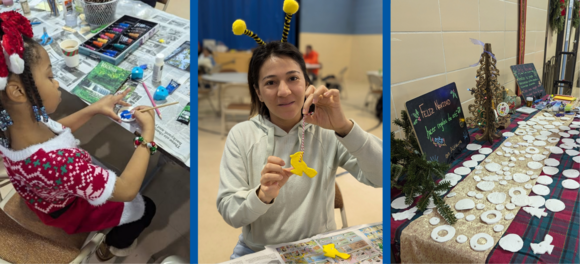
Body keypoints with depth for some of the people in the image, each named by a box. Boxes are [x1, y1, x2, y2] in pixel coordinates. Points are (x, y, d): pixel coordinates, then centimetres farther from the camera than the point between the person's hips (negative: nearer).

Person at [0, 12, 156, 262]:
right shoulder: (57, 163, -51)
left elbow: (54, 129, -1)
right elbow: (127, 190, -40)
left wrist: (94, 109, -10)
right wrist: (148, 133, -31)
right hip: (68, 212, -6)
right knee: (145, 207, 15)